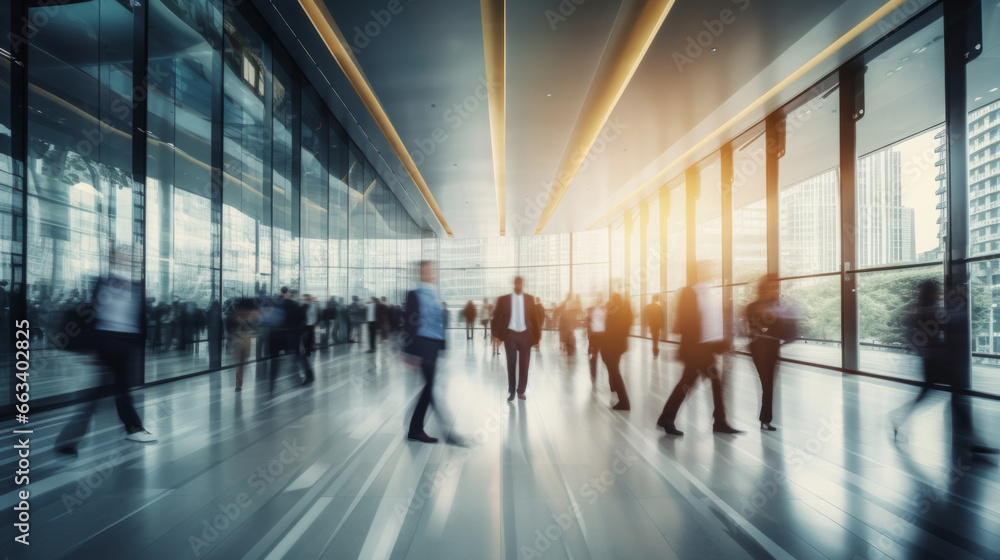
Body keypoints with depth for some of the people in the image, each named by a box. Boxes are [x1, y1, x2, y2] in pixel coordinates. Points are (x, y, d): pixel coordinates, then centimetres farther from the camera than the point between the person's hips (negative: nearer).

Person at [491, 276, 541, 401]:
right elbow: (496, 317, 1)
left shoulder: (529, 298, 5)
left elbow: (534, 317, 6)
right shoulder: (503, 299, 0)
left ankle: (521, 391, 18)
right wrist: (496, 335, -5)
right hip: (510, 335, -1)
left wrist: (537, 335, 2)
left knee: (524, 364, 6)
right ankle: (511, 391, 16)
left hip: (525, 335, 1)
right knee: (511, 364, 4)